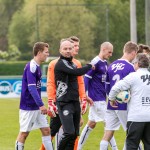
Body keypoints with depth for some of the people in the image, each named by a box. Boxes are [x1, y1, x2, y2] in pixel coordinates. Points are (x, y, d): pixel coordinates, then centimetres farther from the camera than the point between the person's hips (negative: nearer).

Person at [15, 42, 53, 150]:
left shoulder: (37, 67, 11)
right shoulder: (31, 67, -18)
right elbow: (31, 87, -25)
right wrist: (41, 105, -28)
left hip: (37, 107, 9)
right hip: (28, 107, -9)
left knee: (46, 130, 6)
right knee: (24, 133, -1)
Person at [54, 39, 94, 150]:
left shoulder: (72, 64, 17)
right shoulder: (61, 64, -10)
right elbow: (78, 72, -22)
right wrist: (89, 66, -5)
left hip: (75, 102, 9)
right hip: (64, 103, -9)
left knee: (74, 134, 6)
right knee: (69, 133, -18)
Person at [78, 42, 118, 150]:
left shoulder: (105, 63, 13)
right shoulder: (95, 62, -14)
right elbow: (86, 78, -15)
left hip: (102, 98, 9)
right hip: (97, 99, -9)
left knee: (91, 124, 12)